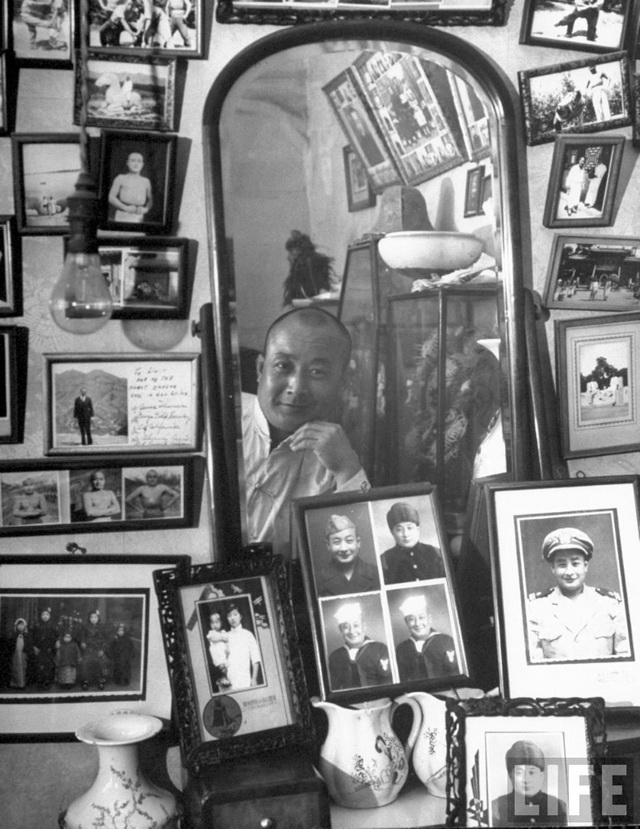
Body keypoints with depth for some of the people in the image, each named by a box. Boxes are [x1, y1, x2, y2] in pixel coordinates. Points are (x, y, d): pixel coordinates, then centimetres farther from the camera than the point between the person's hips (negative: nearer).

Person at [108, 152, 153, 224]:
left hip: (138, 219, 2)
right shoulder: (121, 179, 8)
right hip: (122, 217, -2)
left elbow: (150, 200, 18)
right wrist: (126, 208, -10)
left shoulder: (145, 181, 14)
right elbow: (111, 197, 3)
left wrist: (145, 209, -4)